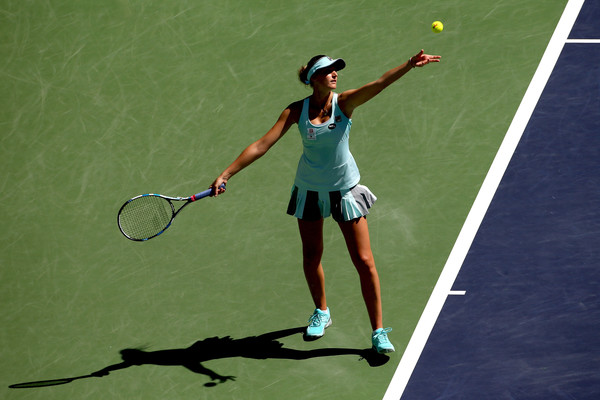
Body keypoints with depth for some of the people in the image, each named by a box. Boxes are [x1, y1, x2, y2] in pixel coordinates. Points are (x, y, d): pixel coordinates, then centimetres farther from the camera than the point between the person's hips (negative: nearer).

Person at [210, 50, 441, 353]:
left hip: (345, 189, -1)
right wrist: (225, 175, -20)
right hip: (309, 189, 2)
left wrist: (410, 65, -50)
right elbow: (262, 145, -14)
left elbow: (380, 83, -33)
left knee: (364, 262, -4)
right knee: (311, 256, 15)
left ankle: (378, 331, 7)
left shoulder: (344, 103, -16)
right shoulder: (297, 111, -13)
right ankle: (321, 313, 41)